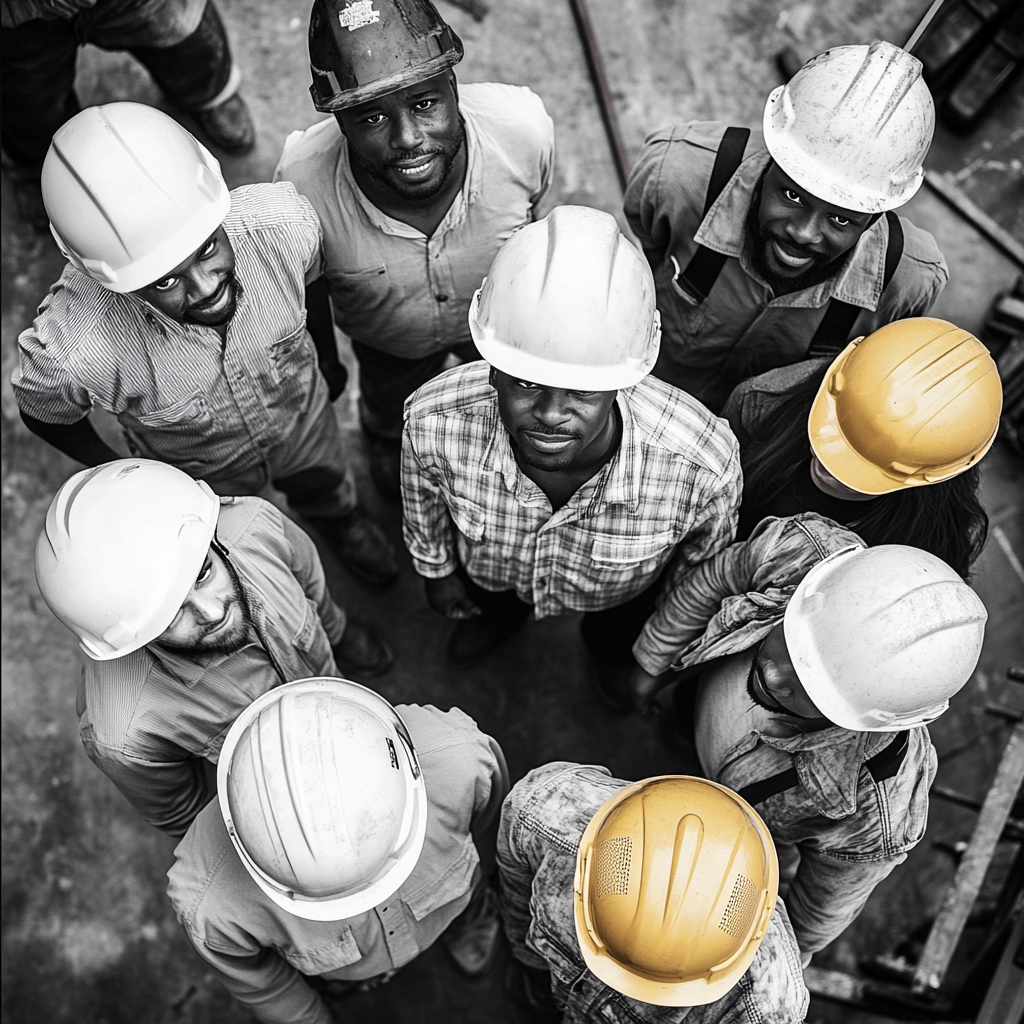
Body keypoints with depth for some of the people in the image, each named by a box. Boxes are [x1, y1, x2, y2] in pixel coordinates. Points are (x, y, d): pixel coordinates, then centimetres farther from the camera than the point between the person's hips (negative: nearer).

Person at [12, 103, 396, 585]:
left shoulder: (284, 223, -38)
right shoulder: (70, 351, -44)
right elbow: (44, 414, -18)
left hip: (303, 424, 2)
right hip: (199, 480, -1)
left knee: (325, 489, 36)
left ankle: (340, 518, 73)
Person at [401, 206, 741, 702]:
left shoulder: (705, 461, -45)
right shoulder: (433, 420, -42)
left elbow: (703, 564, -18)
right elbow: (425, 507, -15)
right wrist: (437, 571, 4)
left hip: (619, 594, 0)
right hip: (488, 574, 0)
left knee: (617, 635, 36)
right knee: (494, 603, 37)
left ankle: (611, 651, 74)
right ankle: (498, 619, 74)